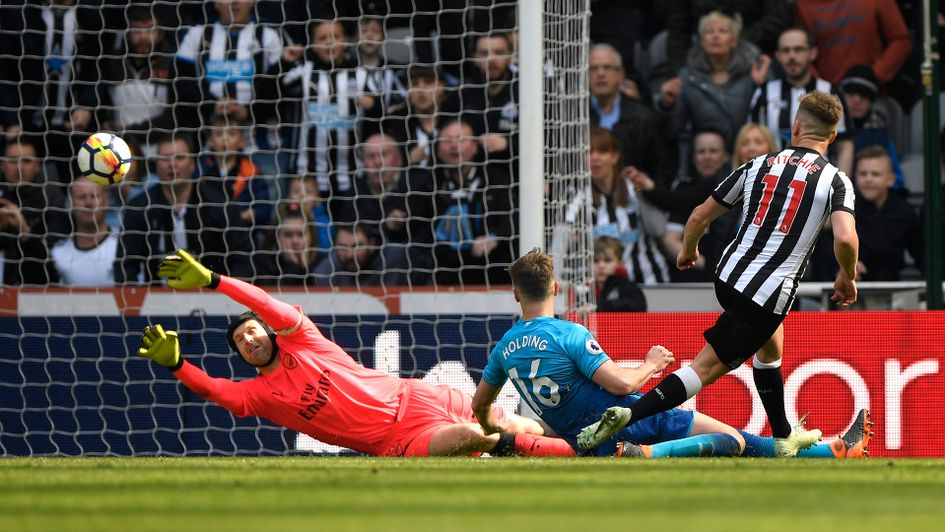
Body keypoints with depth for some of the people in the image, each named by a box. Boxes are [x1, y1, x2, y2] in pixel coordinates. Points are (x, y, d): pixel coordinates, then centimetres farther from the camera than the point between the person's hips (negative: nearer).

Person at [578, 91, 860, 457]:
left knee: (770, 345, 31)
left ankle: (784, 438, 43)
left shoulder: (759, 165, 8)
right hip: (769, 296, -6)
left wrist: (688, 250, 32)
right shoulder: (836, 181, -5)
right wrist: (847, 278, 0)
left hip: (729, 276, 6)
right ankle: (627, 416, -17)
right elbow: (845, 239, -21)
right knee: (706, 368, -1)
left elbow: (700, 217, 11)